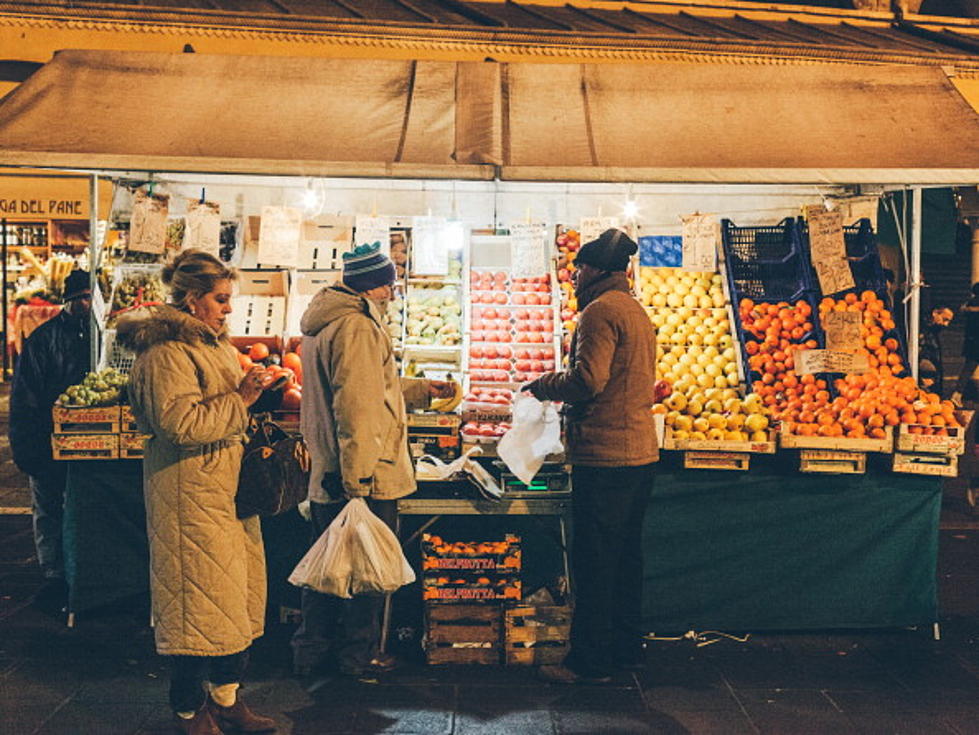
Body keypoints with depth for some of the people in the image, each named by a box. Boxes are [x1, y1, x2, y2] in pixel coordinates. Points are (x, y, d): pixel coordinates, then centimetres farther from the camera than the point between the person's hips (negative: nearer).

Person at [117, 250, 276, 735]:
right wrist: (239, 400, -18)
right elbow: (179, 422, -25)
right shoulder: (166, 352, -15)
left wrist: (249, 392, 12)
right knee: (199, 598, -1)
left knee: (237, 594, 13)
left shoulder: (215, 344, 17)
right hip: (190, 492, -10)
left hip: (228, 486, 10)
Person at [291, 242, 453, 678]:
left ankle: (312, 650, 29)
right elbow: (357, 407, -25)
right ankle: (359, 655, 17)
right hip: (367, 478, -10)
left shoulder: (322, 323, 16)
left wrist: (421, 390, 32)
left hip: (327, 477, 10)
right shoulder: (357, 326, -18)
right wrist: (358, 478, -26)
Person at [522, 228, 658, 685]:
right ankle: (626, 647, 25)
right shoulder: (636, 312, 19)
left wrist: (544, 384, -3)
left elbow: (587, 379, -20)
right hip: (640, 449, 10)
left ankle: (589, 661, 3)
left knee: (593, 561, -3)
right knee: (625, 555, 16)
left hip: (604, 456, -10)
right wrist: (564, 394, 20)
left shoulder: (601, 311, -11)